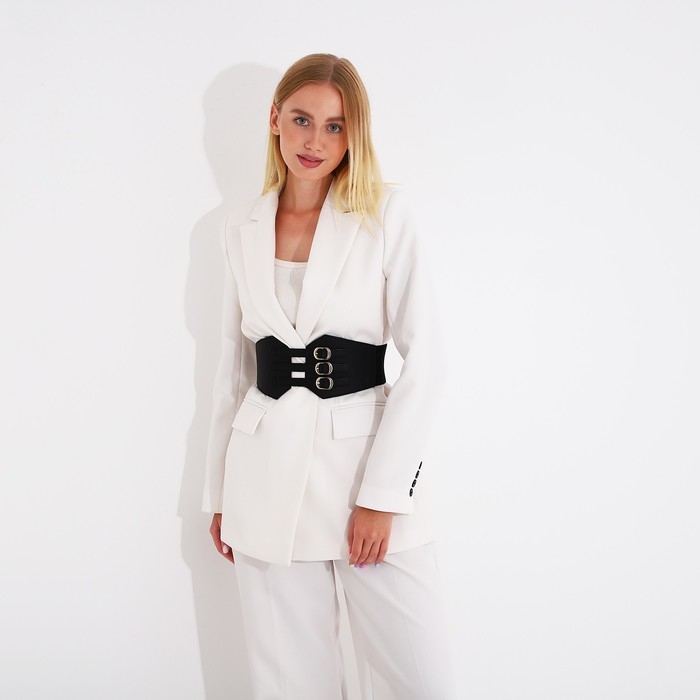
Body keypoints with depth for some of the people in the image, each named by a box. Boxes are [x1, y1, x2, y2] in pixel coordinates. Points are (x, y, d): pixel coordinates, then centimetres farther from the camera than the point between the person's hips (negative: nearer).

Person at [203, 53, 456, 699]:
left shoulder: (386, 215, -1)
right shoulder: (242, 234, 10)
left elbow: (423, 360, -6)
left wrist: (381, 494, -11)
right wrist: (220, 494, 15)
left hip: (364, 449, -3)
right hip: (268, 471, 3)